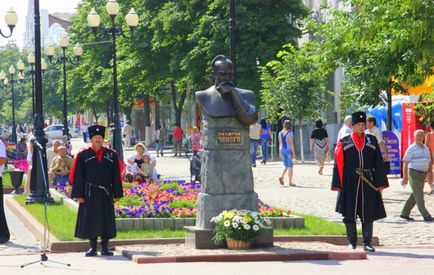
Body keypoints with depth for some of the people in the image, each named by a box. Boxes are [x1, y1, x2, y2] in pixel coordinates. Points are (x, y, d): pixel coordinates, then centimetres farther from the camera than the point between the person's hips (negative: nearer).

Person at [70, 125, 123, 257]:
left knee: (106, 220, 3)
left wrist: (117, 194, 1)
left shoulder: (111, 155, 6)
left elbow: (116, 175, 7)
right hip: (89, 193, -1)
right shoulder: (83, 155, 1)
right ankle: (92, 247, 12)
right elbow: (77, 176, -1)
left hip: (106, 194, 2)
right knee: (90, 220, 2)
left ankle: (105, 247, 12)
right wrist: (79, 195, -8)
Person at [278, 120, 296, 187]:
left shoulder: (280, 133, 4)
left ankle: (282, 177, -7)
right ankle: (290, 182, 6)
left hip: (282, 150, 5)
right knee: (290, 166, 4)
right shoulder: (290, 133, -14)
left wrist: (280, 153, 16)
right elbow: (291, 144, -16)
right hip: (289, 150, -5)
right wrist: (293, 153, -13)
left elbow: (280, 143, 9)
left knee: (286, 166, 17)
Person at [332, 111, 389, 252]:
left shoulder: (372, 141, 8)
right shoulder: (344, 142, 3)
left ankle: (367, 242, 11)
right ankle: (352, 242, 13)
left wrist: (380, 182, 1)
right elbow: (338, 164, 2)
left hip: (368, 183, 1)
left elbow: (378, 163, 7)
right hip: (350, 183, -1)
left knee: (368, 214, 3)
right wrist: (337, 184, -4)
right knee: (349, 215, 2)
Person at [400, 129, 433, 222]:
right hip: (414, 173, -7)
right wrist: (405, 177, -14)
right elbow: (405, 163, -9)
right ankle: (426, 216, -10)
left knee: (415, 196, 10)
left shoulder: (426, 148, 13)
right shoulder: (411, 149, -8)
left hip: (423, 174, 7)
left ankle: (405, 213, 18)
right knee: (419, 196, -8)